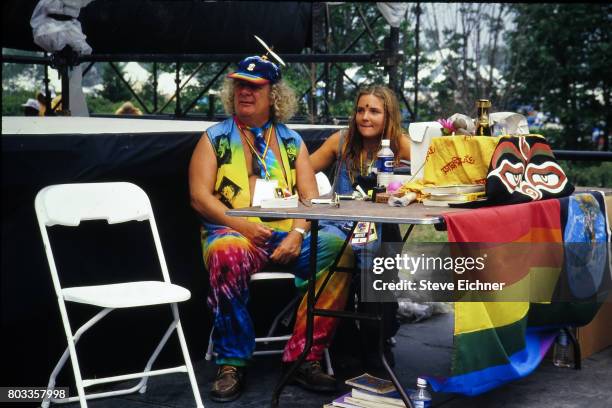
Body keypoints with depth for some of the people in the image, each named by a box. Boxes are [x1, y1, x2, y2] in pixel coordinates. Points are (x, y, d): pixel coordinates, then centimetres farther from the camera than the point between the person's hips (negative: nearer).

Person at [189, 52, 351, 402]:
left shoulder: (292, 141, 17)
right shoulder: (215, 138, 11)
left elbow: (310, 197, 9)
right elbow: (200, 196, 0)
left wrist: (297, 234, -12)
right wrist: (242, 225, -15)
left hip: (287, 236, 3)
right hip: (235, 232, -2)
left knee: (337, 249, -26)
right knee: (227, 254, -38)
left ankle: (305, 357, -18)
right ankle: (232, 363, -23)